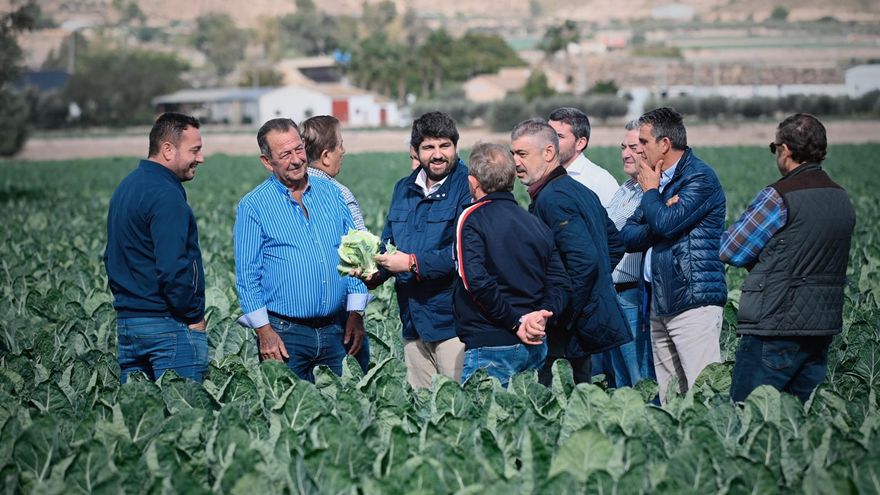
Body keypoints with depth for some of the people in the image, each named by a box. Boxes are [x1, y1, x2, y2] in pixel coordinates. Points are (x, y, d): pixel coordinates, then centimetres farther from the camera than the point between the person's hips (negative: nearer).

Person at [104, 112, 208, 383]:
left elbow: (112, 257, 21)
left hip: (126, 320, 9)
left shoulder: (126, 187, 15)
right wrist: (194, 317, -12)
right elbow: (173, 268, -23)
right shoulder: (166, 196, -16)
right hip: (170, 327, -9)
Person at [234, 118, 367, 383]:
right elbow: (247, 275, -5)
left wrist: (356, 314, 5)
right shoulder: (253, 206, -3)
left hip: (336, 331, 4)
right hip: (285, 333, -4)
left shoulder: (331, 193, 10)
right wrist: (264, 331, -11)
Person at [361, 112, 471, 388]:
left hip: (452, 322, -7)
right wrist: (375, 272, 1)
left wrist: (414, 263, -19)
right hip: (412, 323, 7)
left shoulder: (468, 187, -9)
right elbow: (389, 242, 21)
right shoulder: (404, 189, 15)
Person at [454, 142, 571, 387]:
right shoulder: (536, 223, 15)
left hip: (490, 347, -7)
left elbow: (477, 281, -18)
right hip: (535, 347, 7)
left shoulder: (472, 219, -6)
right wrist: (542, 314, -7)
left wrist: (515, 322, -12)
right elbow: (559, 282, 7)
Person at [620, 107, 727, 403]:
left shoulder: (699, 177, -6)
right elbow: (627, 237, 13)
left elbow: (666, 223, -20)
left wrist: (650, 191, -1)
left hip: (694, 300, -9)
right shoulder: (660, 181, 20)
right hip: (661, 304, 9)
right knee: (669, 401, 6)